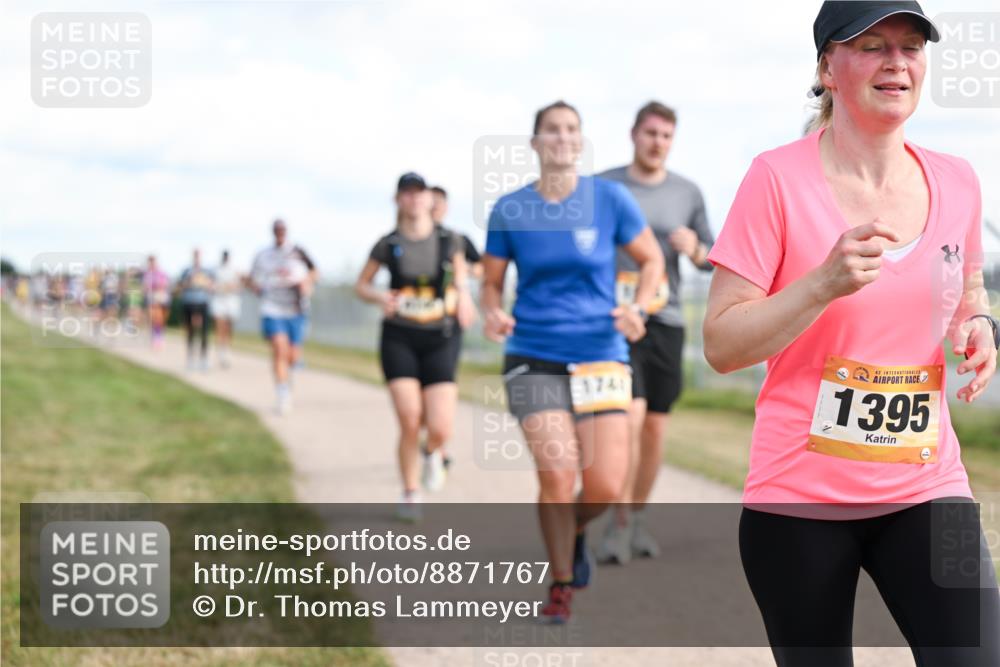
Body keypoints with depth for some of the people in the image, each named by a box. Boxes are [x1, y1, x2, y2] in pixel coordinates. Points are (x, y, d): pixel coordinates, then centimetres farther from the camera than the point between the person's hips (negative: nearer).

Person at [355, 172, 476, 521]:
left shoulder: (449, 240, -1)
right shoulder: (388, 245, -2)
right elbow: (361, 285, 10)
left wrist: (463, 293, -1)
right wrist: (380, 297, -12)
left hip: (440, 339, 0)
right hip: (399, 339, 0)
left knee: (440, 429, -11)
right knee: (410, 423, -11)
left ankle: (433, 453, 28)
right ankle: (410, 494, 13)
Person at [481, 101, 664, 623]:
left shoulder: (610, 199, -2)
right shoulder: (509, 210, 0)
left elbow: (651, 259, 9)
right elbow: (491, 282, 10)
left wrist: (638, 309, -9)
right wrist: (493, 315, -12)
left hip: (600, 356, 1)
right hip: (534, 358, 0)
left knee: (606, 486, -8)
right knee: (557, 477, -13)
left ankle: (573, 531, 29)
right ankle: (561, 586, 9)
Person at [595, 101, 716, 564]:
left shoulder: (688, 193, 10)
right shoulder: (602, 188, 2)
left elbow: (712, 259, 15)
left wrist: (695, 249, -6)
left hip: (666, 322, 3)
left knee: (655, 425, 6)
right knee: (631, 414, -17)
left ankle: (637, 517, 23)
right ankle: (619, 524, -8)